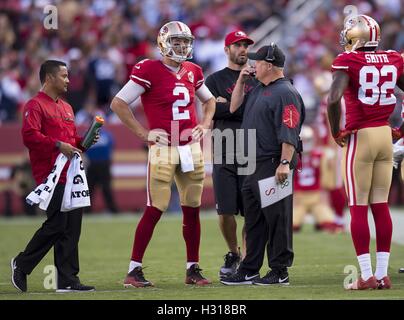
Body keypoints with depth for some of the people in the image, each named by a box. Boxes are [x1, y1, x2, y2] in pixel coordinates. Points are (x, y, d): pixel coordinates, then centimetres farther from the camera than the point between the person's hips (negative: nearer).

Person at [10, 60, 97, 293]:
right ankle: (22, 265, 6)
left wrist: (84, 141, 10)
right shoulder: (35, 105, -5)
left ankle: (68, 280, 5)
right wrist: (58, 145, -22)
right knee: (56, 225, -11)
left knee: (72, 227, 3)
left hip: (71, 175, 9)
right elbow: (29, 136, -18)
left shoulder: (66, 108, 23)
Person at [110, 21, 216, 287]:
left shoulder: (193, 72, 11)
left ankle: (193, 269, 17)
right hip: (163, 148, -6)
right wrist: (143, 133, -10)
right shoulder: (149, 71, -9)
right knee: (155, 210, -9)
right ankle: (134, 270, -3)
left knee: (192, 209, 8)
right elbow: (118, 103, -9)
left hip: (191, 148, 6)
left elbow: (209, 100, 30)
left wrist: (204, 125, 12)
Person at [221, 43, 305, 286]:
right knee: (254, 221, 13)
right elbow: (234, 109, 28)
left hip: (273, 166, -10)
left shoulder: (285, 93, -12)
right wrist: (241, 81, 18)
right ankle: (249, 271, 18)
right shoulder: (259, 90, 19)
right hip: (254, 166, 10)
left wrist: (285, 163, -25)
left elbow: (289, 133, -19)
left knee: (277, 219, -5)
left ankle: (280, 272, -1)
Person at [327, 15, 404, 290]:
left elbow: (334, 99, -23)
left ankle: (367, 276, -1)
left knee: (358, 208, 1)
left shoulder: (348, 61, -10)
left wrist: (336, 132, -9)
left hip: (359, 138, -5)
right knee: (381, 205, 9)